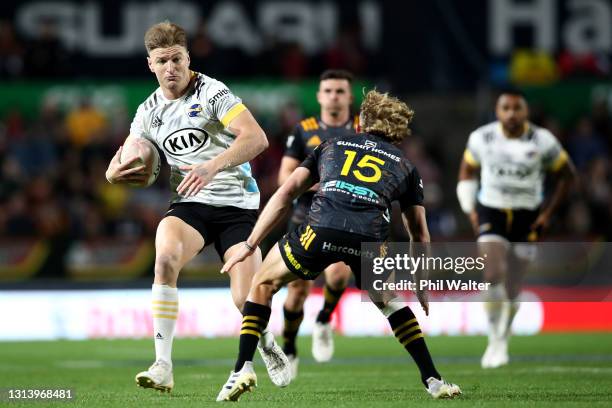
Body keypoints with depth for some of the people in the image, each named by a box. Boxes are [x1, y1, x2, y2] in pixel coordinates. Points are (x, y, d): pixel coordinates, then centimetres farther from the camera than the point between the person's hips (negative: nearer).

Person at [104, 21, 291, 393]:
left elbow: (257, 138, -19)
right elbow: (118, 169, 18)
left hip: (237, 203, -3)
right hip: (189, 205, 3)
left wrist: (213, 166, -33)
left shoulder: (211, 92, -8)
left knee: (247, 301, -11)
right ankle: (163, 367, -30)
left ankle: (269, 347, 28)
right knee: (166, 256, -31)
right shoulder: (148, 113, 9)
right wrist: (116, 172, -8)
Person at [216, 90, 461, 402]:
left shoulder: (331, 146, 30)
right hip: (370, 239, 1)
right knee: (391, 303, 32)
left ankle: (243, 369, 10)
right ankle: (432, 380, 23)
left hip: (321, 230, -1)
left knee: (263, 284, 24)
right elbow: (419, 233, 26)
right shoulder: (404, 166, 29)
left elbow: (286, 193, 20)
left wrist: (250, 245, 21)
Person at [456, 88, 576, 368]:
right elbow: (467, 171, 14)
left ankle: (503, 341, 25)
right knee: (494, 276, -19)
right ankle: (494, 339, -7)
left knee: (512, 288, 4)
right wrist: (469, 209, 5)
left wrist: (549, 211, 2)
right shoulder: (481, 138, -4)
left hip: (527, 218, 0)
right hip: (491, 213, 0)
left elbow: (567, 174, 6)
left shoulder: (542, 142, -8)